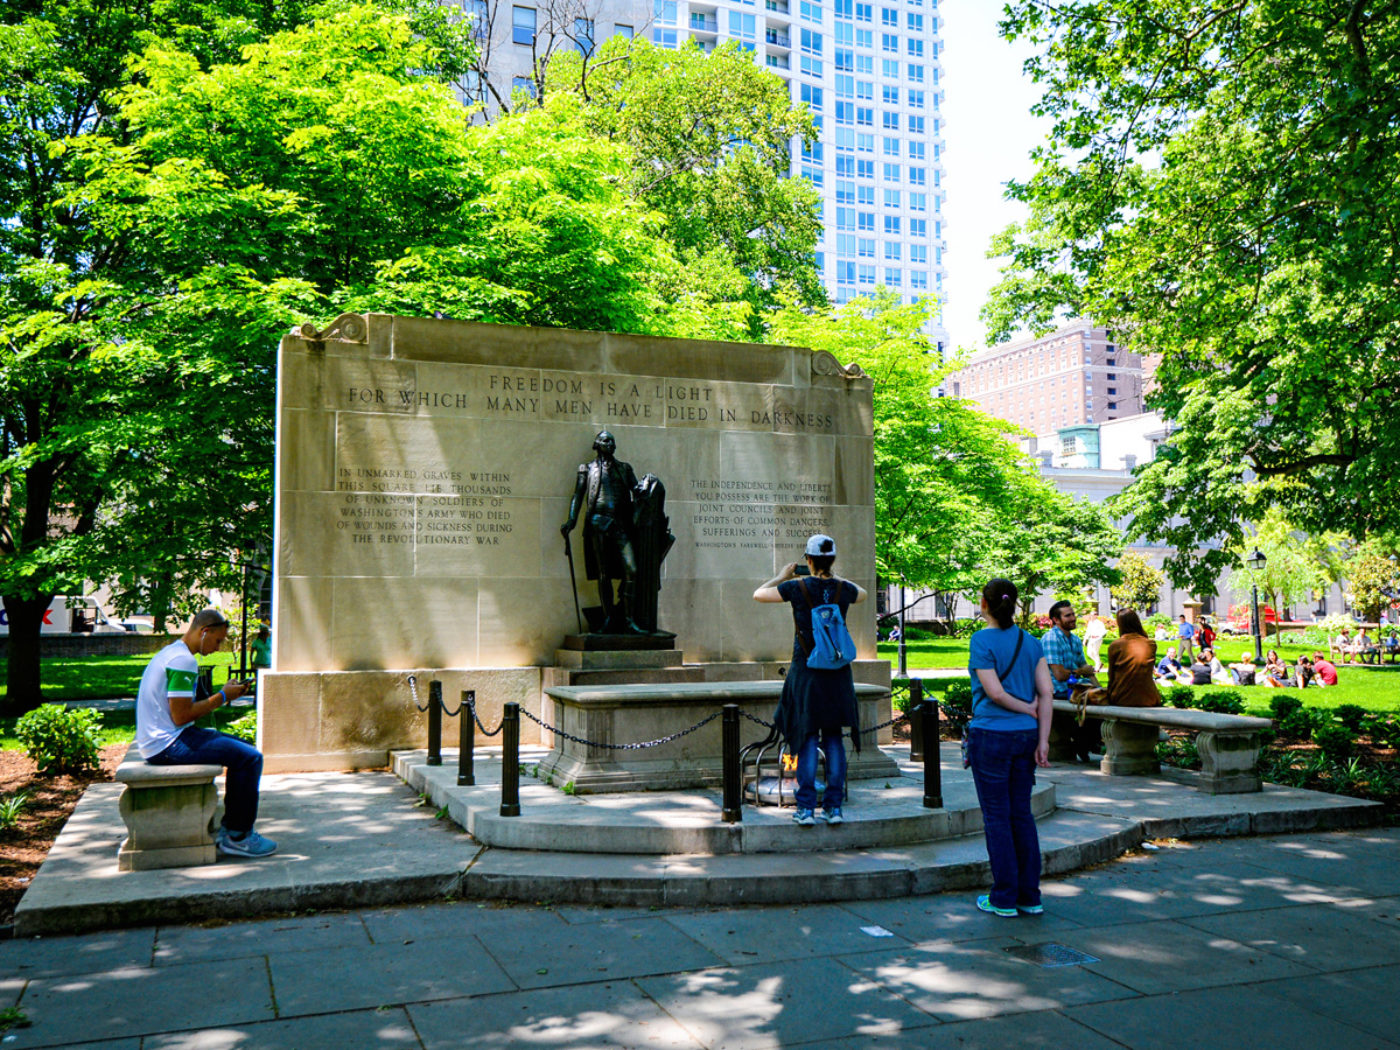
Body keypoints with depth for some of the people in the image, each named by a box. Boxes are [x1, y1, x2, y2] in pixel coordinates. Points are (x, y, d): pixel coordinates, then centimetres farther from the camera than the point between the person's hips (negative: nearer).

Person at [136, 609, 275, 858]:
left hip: (157, 741, 11)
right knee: (250, 758, -16)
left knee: (243, 748, 19)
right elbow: (181, 715, -22)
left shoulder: (171, 652, 16)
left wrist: (222, 696, 9)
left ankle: (230, 826, 19)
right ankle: (237, 836, -6)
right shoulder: (184, 661, -17)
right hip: (168, 745, -11)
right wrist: (222, 697, -11)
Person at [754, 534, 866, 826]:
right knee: (834, 738, 9)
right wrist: (834, 578, 27)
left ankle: (806, 809, 3)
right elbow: (863, 594, 25)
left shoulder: (797, 588, -10)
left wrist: (782, 576, 17)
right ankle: (834, 807, 10)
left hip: (806, 671, -2)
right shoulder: (843, 589, 0)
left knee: (807, 739, 4)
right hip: (837, 673, 2)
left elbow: (758, 594, 5)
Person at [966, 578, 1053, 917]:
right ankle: (1030, 897, 17)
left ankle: (1004, 899, 9)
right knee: (1022, 814, 13)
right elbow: (1046, 692, 0)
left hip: (991, 736, -5)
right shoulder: (1031, 642, 6)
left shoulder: (982, 640, -10)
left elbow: (995, 692, -17)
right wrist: (1042, 739, -2)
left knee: (997, 817, 3)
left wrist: (1028, 709, -2)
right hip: (1025, 736, 6)